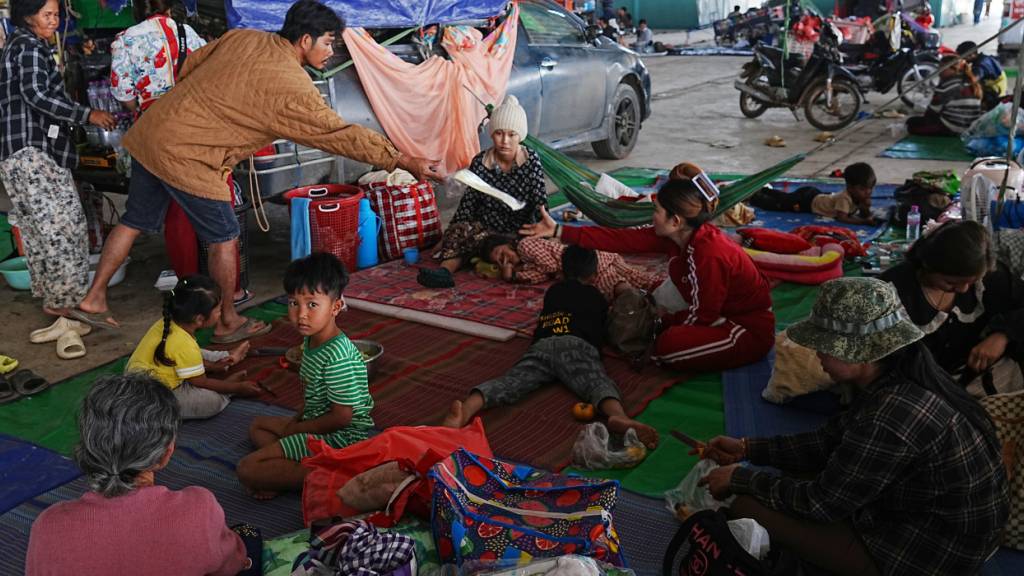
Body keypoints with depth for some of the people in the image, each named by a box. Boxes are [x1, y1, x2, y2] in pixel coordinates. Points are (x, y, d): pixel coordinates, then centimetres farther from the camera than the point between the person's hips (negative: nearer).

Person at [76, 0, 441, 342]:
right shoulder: (292, 88, -16)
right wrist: (405, 162, -11)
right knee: (223, 238, 7)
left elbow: (189, 66, 14)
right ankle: (228, 323, 19)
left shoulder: (241, 37, 5)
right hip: (187, 159, -8)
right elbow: (341, 135, -15)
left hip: (150, 132, 8)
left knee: (135, 222, 19)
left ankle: (94, 299, 29)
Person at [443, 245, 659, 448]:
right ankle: (618, 416, -61)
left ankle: (468, 408, -50)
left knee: (513, 380, -20)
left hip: (542, 345, 2)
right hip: (577, 345, -2)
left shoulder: (553, 291, 37)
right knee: (597, 381, -26)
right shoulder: (597, 297, 31)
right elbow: (601, 331, 47)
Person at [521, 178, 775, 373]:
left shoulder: (710, 255, -32)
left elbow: (703, 316, -23)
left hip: (751, 330, -8)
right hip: (721, 313, 8)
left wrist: (663, 320, -6)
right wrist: (559, 231, -8)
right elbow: (625, 239, -8)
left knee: (669, 345, -25)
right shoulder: (680, 235, -8)